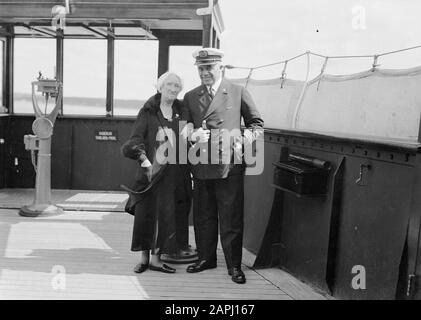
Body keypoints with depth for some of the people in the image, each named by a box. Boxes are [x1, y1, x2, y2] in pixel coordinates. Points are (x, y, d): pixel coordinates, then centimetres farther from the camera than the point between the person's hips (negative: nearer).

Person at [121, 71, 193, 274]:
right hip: (151, 169, -2)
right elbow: (136, 138, -5)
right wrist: (143, 157, -19)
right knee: (145, 213, 3)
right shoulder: (148, 112, 2)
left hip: (173, 172, 2)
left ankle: (155, 258, 13)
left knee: (166, 215, 3)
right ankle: (143, 257, 17)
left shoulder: (181, 112, 11)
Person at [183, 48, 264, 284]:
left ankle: (234, 265, 13)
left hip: (230, 166, -3)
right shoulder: (190, 97, 12)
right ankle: (206, 258, 30)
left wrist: (247, 136, -10)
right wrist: (192, 134, -7)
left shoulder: (239, 93, 3)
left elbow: (257, 122, 9)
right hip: (201, 167, 4)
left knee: (231, 218, 1)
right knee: (203, 216, 13)